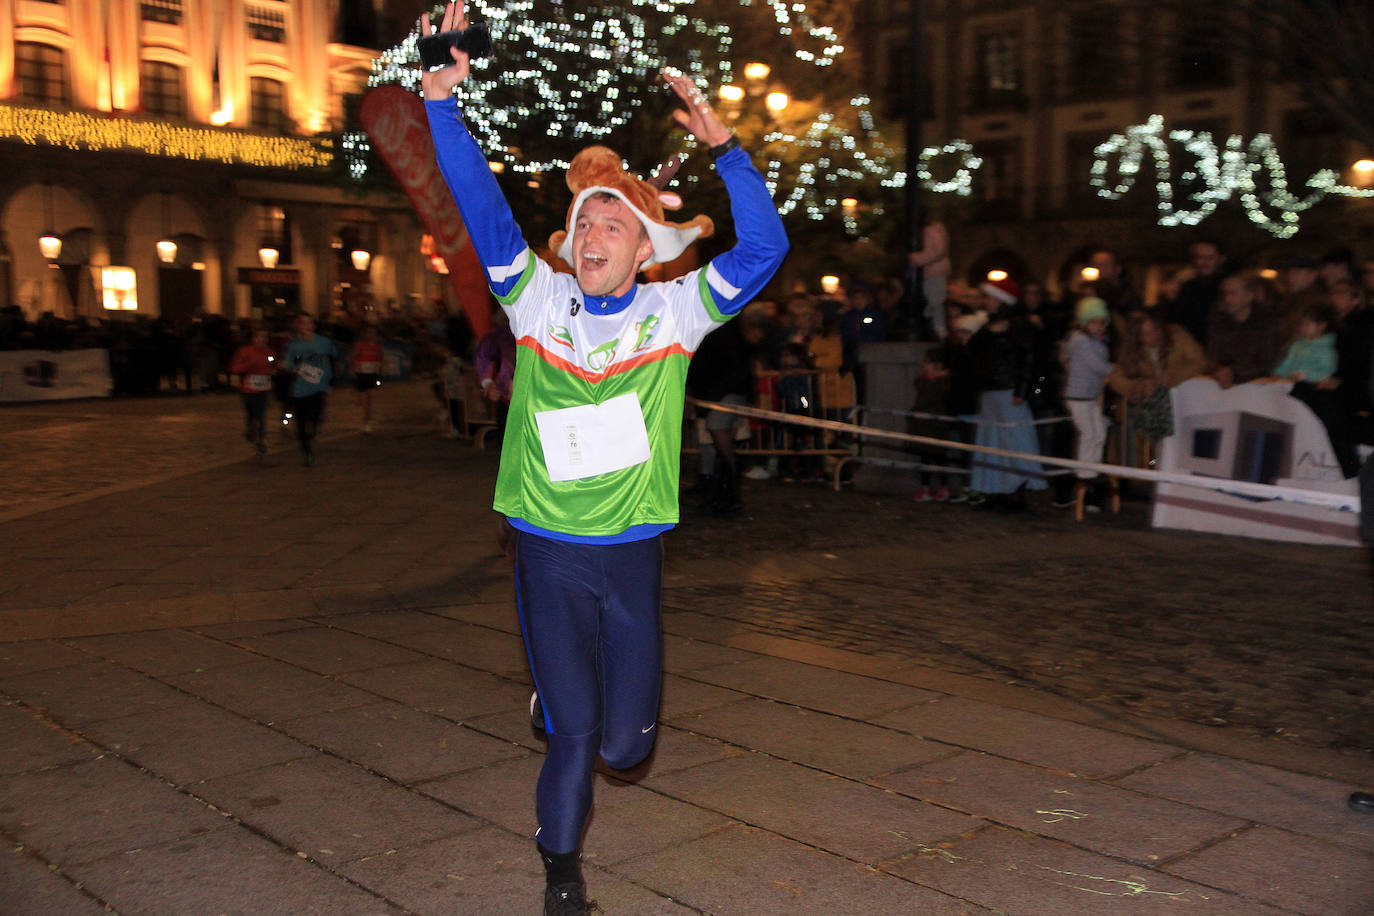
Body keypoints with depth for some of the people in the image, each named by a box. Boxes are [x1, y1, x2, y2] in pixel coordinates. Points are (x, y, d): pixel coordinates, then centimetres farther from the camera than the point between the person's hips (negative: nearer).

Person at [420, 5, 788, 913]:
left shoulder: (675, 311, -1)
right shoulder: (540, 300, 1)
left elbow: (764, 248, -11)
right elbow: (483, 208, -6)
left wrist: (724, 146, -21)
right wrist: (443, 100, -15)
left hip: (633, 553, 1)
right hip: (548, 553, 0)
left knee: (626, 744, 8)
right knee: (572, 733, 3)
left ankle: (566, 705, 43)